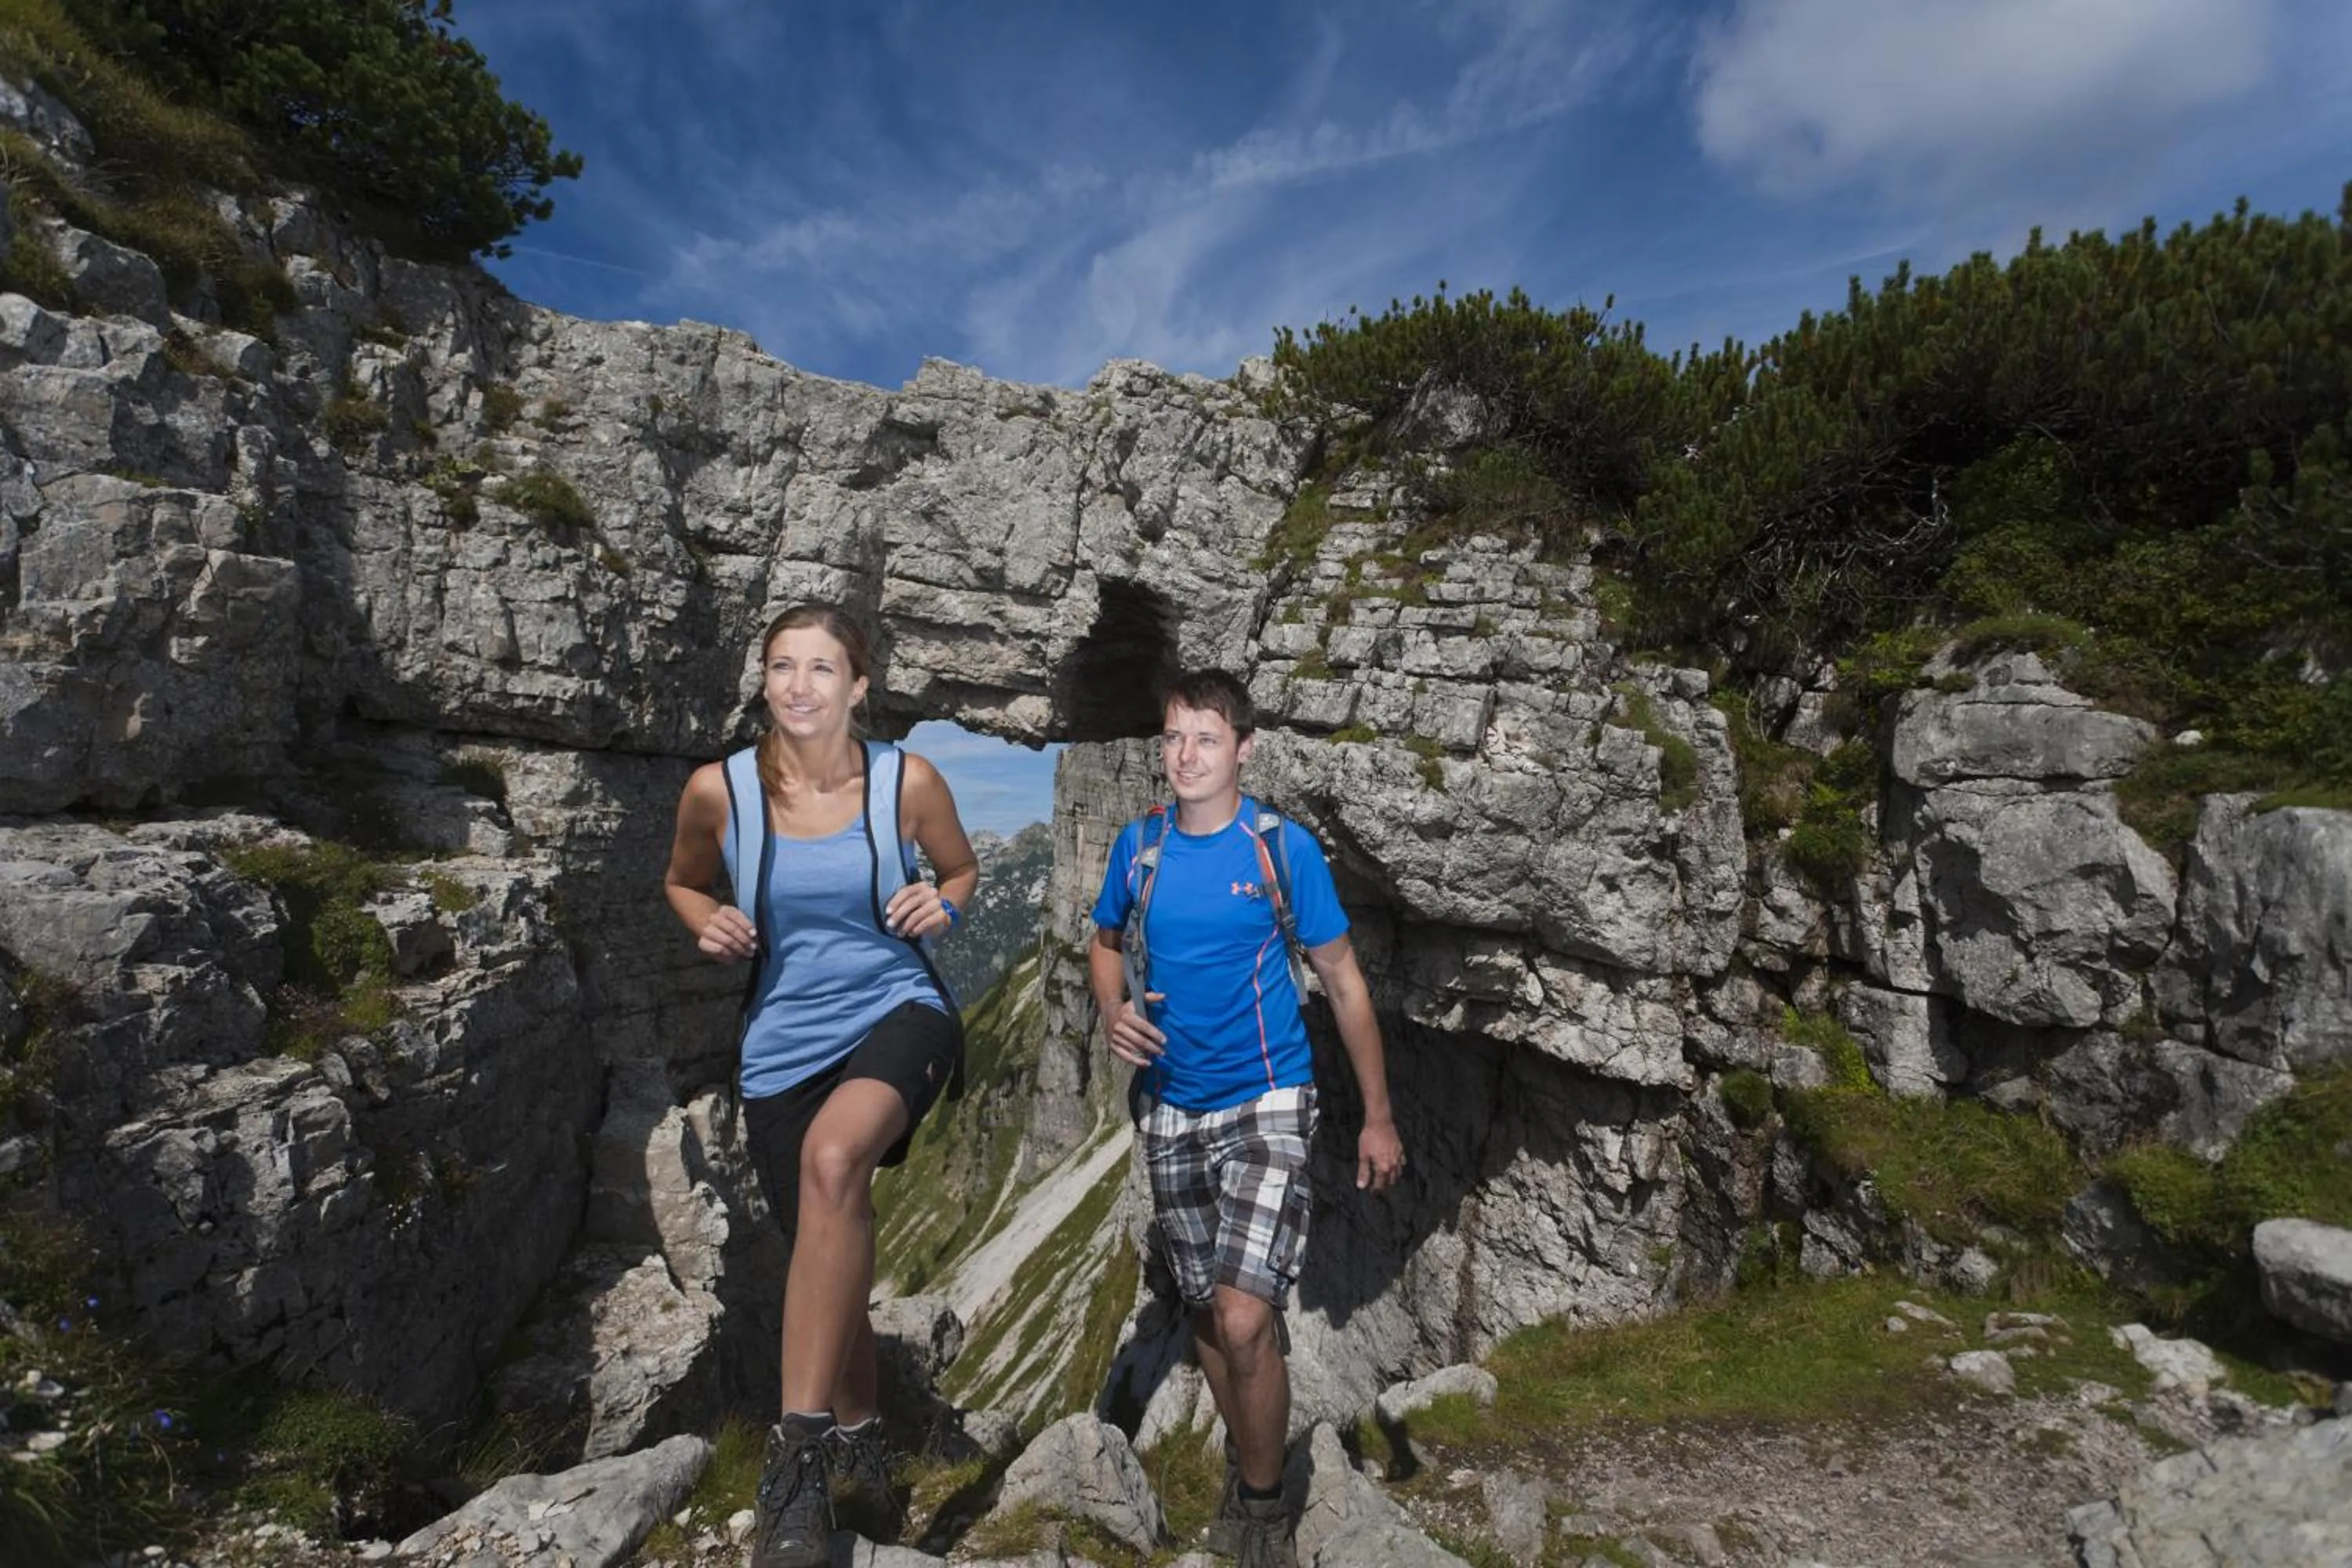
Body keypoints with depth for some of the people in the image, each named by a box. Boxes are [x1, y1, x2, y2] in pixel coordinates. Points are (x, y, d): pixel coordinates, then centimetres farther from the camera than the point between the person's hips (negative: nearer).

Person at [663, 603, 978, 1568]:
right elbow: (681, 883, 12)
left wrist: (941, 904, -14)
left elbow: (961, 871, 8)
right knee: (827, 1261, 13)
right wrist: (711, 927, -10)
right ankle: (859, 1443, 41)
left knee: (833, 1158, -35)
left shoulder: (907, 781, -10)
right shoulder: (718, 789, -8)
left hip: (897, 1011, -2)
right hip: (783, 1043, 3)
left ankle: (800, 1452, -22)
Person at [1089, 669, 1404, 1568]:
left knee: (1244, 1317, -14)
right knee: (1206, 1308, 15)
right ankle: (1246, 1468, 40)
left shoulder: (1284, 848, -10)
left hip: (1265, 1104, -4)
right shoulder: (1139, 846, -2)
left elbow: (1341, 979, -4)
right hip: (1171, 1109, 4)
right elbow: (1106, 943, 14)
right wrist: (1114, 1010, -10)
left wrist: (1378, 1116, -2)